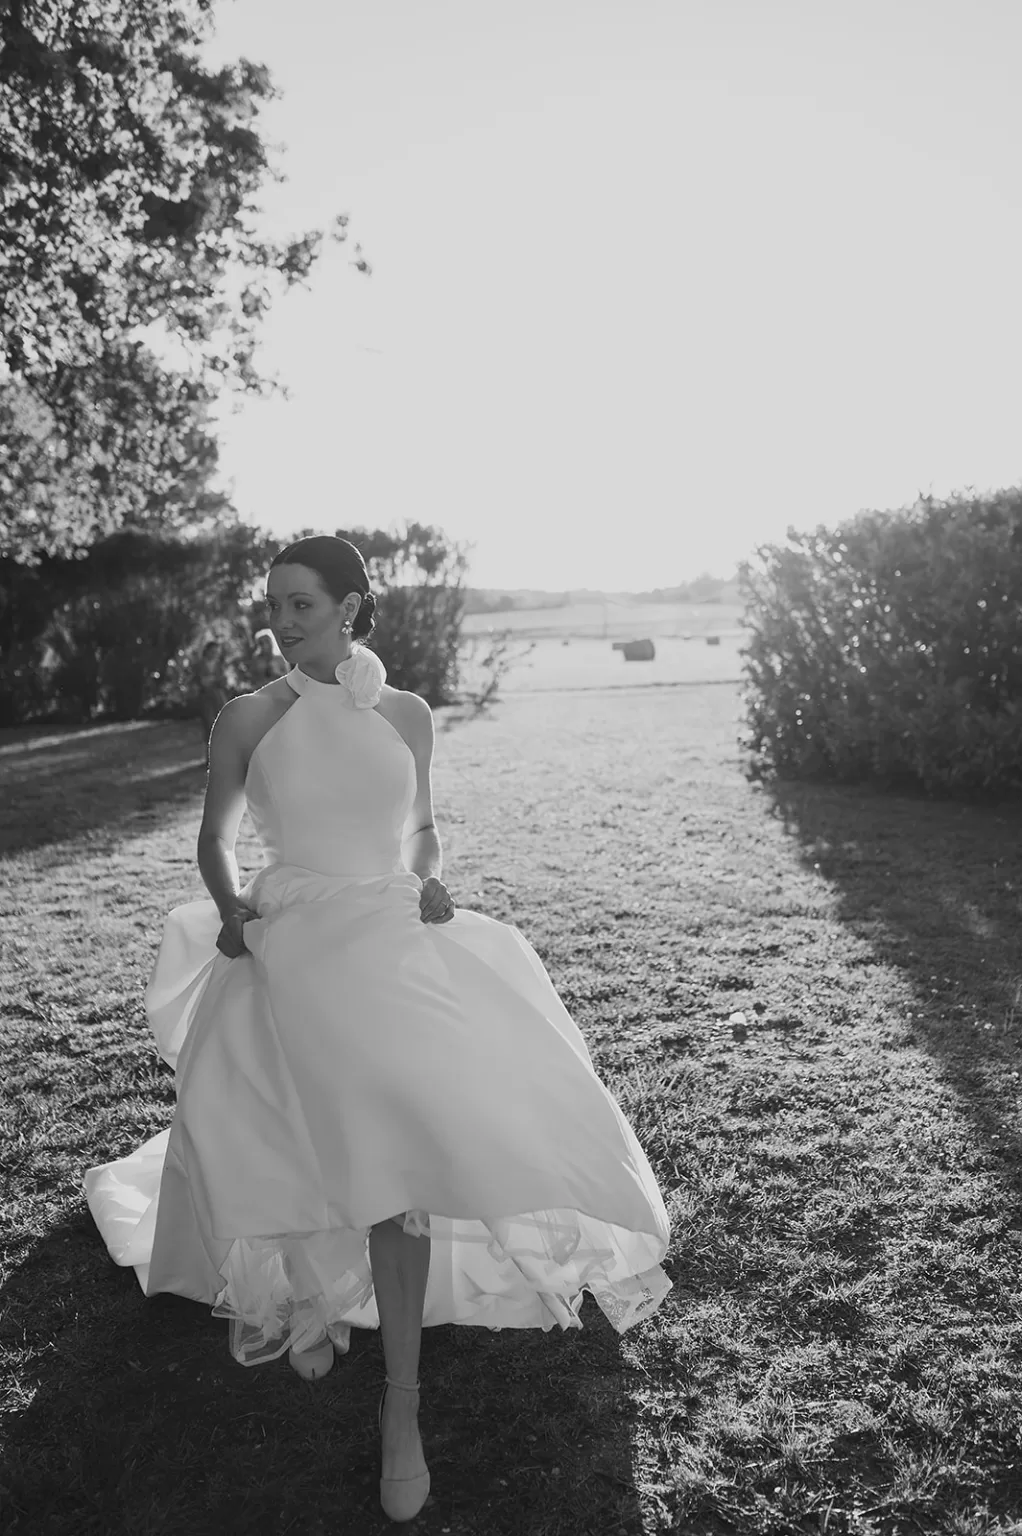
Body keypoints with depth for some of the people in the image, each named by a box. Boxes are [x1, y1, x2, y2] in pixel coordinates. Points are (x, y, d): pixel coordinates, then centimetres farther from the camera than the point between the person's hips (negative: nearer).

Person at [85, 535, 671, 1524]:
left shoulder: (406, 713, 4)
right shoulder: (248, 720, -2)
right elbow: (215, 837, 11)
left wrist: (429, 879, -2)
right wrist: (230, 910, -4)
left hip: (397, 941, 1)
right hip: (292, 952, -1)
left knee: (394, 1151, -11)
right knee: (306, 1158, 2)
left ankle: (401, 1407, 3)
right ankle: (307, 1300, 39)